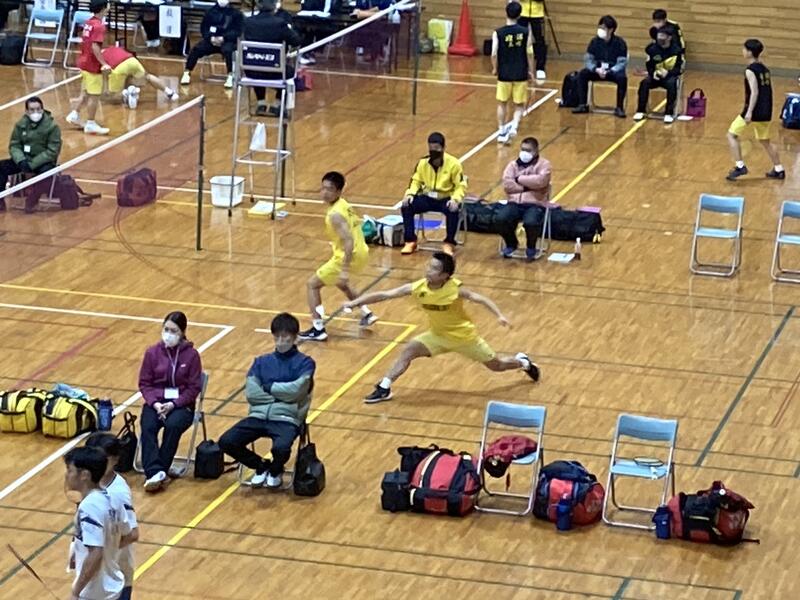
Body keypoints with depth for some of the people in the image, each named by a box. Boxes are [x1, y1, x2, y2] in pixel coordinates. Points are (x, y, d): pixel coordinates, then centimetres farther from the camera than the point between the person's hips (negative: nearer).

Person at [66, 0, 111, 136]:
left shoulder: (89, 23, 6)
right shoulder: (99, 26, -20)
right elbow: (95, 47, -27)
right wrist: (103, 64, -29)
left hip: (84, 62, 9)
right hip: (93, 65, -9)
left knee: (86, 93, 22)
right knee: (94, 95, 1)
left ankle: (74, 115, 28)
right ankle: (90, 124, 6)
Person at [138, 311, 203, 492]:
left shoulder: (191, 355, -2)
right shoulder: (152, 352, 4)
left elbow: (194, 388, -3)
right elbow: (144, 383, 5)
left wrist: (173, 404, -16)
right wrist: (155, 403, -13)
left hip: (181, 404, -2)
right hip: (156, 401, 2)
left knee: (173, 426, -33)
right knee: (148, 427, -29)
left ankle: (157, 472, -25)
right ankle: (155, 472, -38)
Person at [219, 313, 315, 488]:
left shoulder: (305, 362, 5)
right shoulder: (262, 362, 15)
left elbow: (295, 391, -9)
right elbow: (251, 393, 2)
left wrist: (268, 386, 1)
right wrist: (282, 394, -4)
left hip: (287, 419, -4)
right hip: (259, 416, 4)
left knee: (281, 447, -36)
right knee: (226, 442, -19)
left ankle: (275, 471, 4)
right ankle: (261, 466, 10)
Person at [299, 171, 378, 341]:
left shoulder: (335, 214, -23)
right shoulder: (343, 204, 5)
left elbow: (348, 241, -30)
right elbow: (357, 223, 19)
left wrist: (344, 269, -33)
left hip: (349, 256, -9)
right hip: (361, 253, 9)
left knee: (312, 284, 1)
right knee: (340, 282, 37)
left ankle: (318, 329, -4)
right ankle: (366, 314, 40)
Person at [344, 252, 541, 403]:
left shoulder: (455, 289, -31)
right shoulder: (417, 288, -23)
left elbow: (481, 299, -20)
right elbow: (384, 295, -22)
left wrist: (500, 316, -33)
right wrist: (355, 302, -26)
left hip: (464, 336, -3)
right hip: (438, 336, 3)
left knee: (495, 365, 10)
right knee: (410, 351, -15)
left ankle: (522, 362, 41)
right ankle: (384, 389, -7)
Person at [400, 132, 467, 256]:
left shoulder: (453, 163, -12)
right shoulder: (423, 162, -2)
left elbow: (461, 186, -9)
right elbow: (416, 181, 9)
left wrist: (455, 199, -28)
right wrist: (409, 194, -11)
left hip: (446, 199, -4)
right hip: (428, 198, 4)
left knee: (453, 211, -37)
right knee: (406, 206, -19)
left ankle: (449, 243, -17)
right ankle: (410, 241, -7)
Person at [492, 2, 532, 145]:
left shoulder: (498, 33, -9)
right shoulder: (525, 32, -5)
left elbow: (494, 54, -13)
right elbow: (529, 54, -4)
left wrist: (495, 69, 6)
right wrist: (529, 71, 11)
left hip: (504, 74, -1)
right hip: (521, 74, 1)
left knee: (502, 103, 18)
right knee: (519, 106, 11)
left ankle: (501, 132, 22)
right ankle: (514, 125, -14)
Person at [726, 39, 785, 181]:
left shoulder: (750, 70, -12)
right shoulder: (764, 69, 12)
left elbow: (754, 92, -20)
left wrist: (749, 112, -25)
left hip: (754, 110, -8)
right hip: (766, 112, 8)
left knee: (732, 135, 0)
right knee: (765, 141, 21)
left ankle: (740, 166, -9)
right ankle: (779, 170, 23)